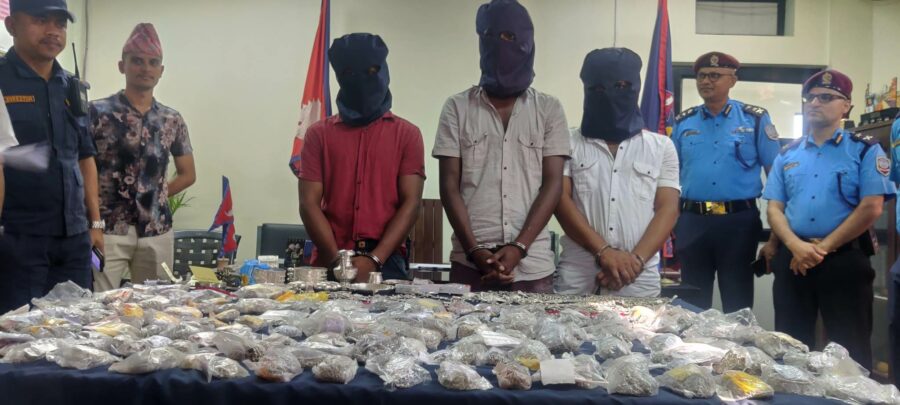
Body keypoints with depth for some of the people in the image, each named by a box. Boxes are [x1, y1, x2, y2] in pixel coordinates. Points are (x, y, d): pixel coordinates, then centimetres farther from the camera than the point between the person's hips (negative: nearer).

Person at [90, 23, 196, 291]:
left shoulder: (172, 120, 9)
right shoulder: (97, 113, -2)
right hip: (108, 231, -4)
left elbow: (187, 175, 17)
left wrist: (153, 197, 6)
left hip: (157, 232, 4)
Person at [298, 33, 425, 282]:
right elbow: (309, 203, 2)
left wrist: (375, 259, -13)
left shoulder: (407, 134, 6)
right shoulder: (319, 134, 9)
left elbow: (411, 203, -2)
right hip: (330, 263, 1)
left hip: (388, 262, -1)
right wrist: (337, 259, -11)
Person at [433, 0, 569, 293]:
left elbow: (552, 184, 0)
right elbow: (449, 185, 1)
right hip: (470, 263, 0)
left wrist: (519, 248, -11)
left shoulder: (549, 110, 6)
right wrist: (474, 250, -9)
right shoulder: (457, 108, 5)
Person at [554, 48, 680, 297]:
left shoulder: (661, 147, 10)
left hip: (638, 275, 1)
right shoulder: (569, 143, 7)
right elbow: (561, 200, -2)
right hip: (577, 271, 0)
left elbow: (668, 209, 3)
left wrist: (636, 259, -11)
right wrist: (603, 251, -13)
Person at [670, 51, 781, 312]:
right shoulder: (683, 122, 8)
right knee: (692, 302, 12)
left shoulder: (755, 120, 1)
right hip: (691, 221, 2)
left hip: (738, 221, -2)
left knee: (737, 303, 8)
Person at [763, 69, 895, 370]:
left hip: (844, 259, -3)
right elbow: (774, 208, 7)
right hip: (792, 259, 4)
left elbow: (871, 208, -10)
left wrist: (823, 247, -12)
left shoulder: (865, 150, 1)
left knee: (850, 350, 3)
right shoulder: (787, 155, 12)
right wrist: (796, 246, -11)